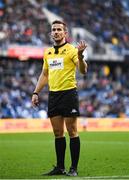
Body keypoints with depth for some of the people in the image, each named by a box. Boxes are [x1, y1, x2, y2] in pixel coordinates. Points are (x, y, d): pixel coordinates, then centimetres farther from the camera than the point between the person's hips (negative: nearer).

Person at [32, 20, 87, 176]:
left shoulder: (71, 50, -4)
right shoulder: (48, 53, 15)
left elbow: (83, 70, -16)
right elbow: (44, 74, 23)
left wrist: (80, 55, -33)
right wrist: (36, 93, 16)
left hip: (69, 93, -6)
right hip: (53, 94, 6)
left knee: (72, 131, -4)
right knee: (58, 133, 8)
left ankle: (74, 168, 0)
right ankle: (60, 167, 14)